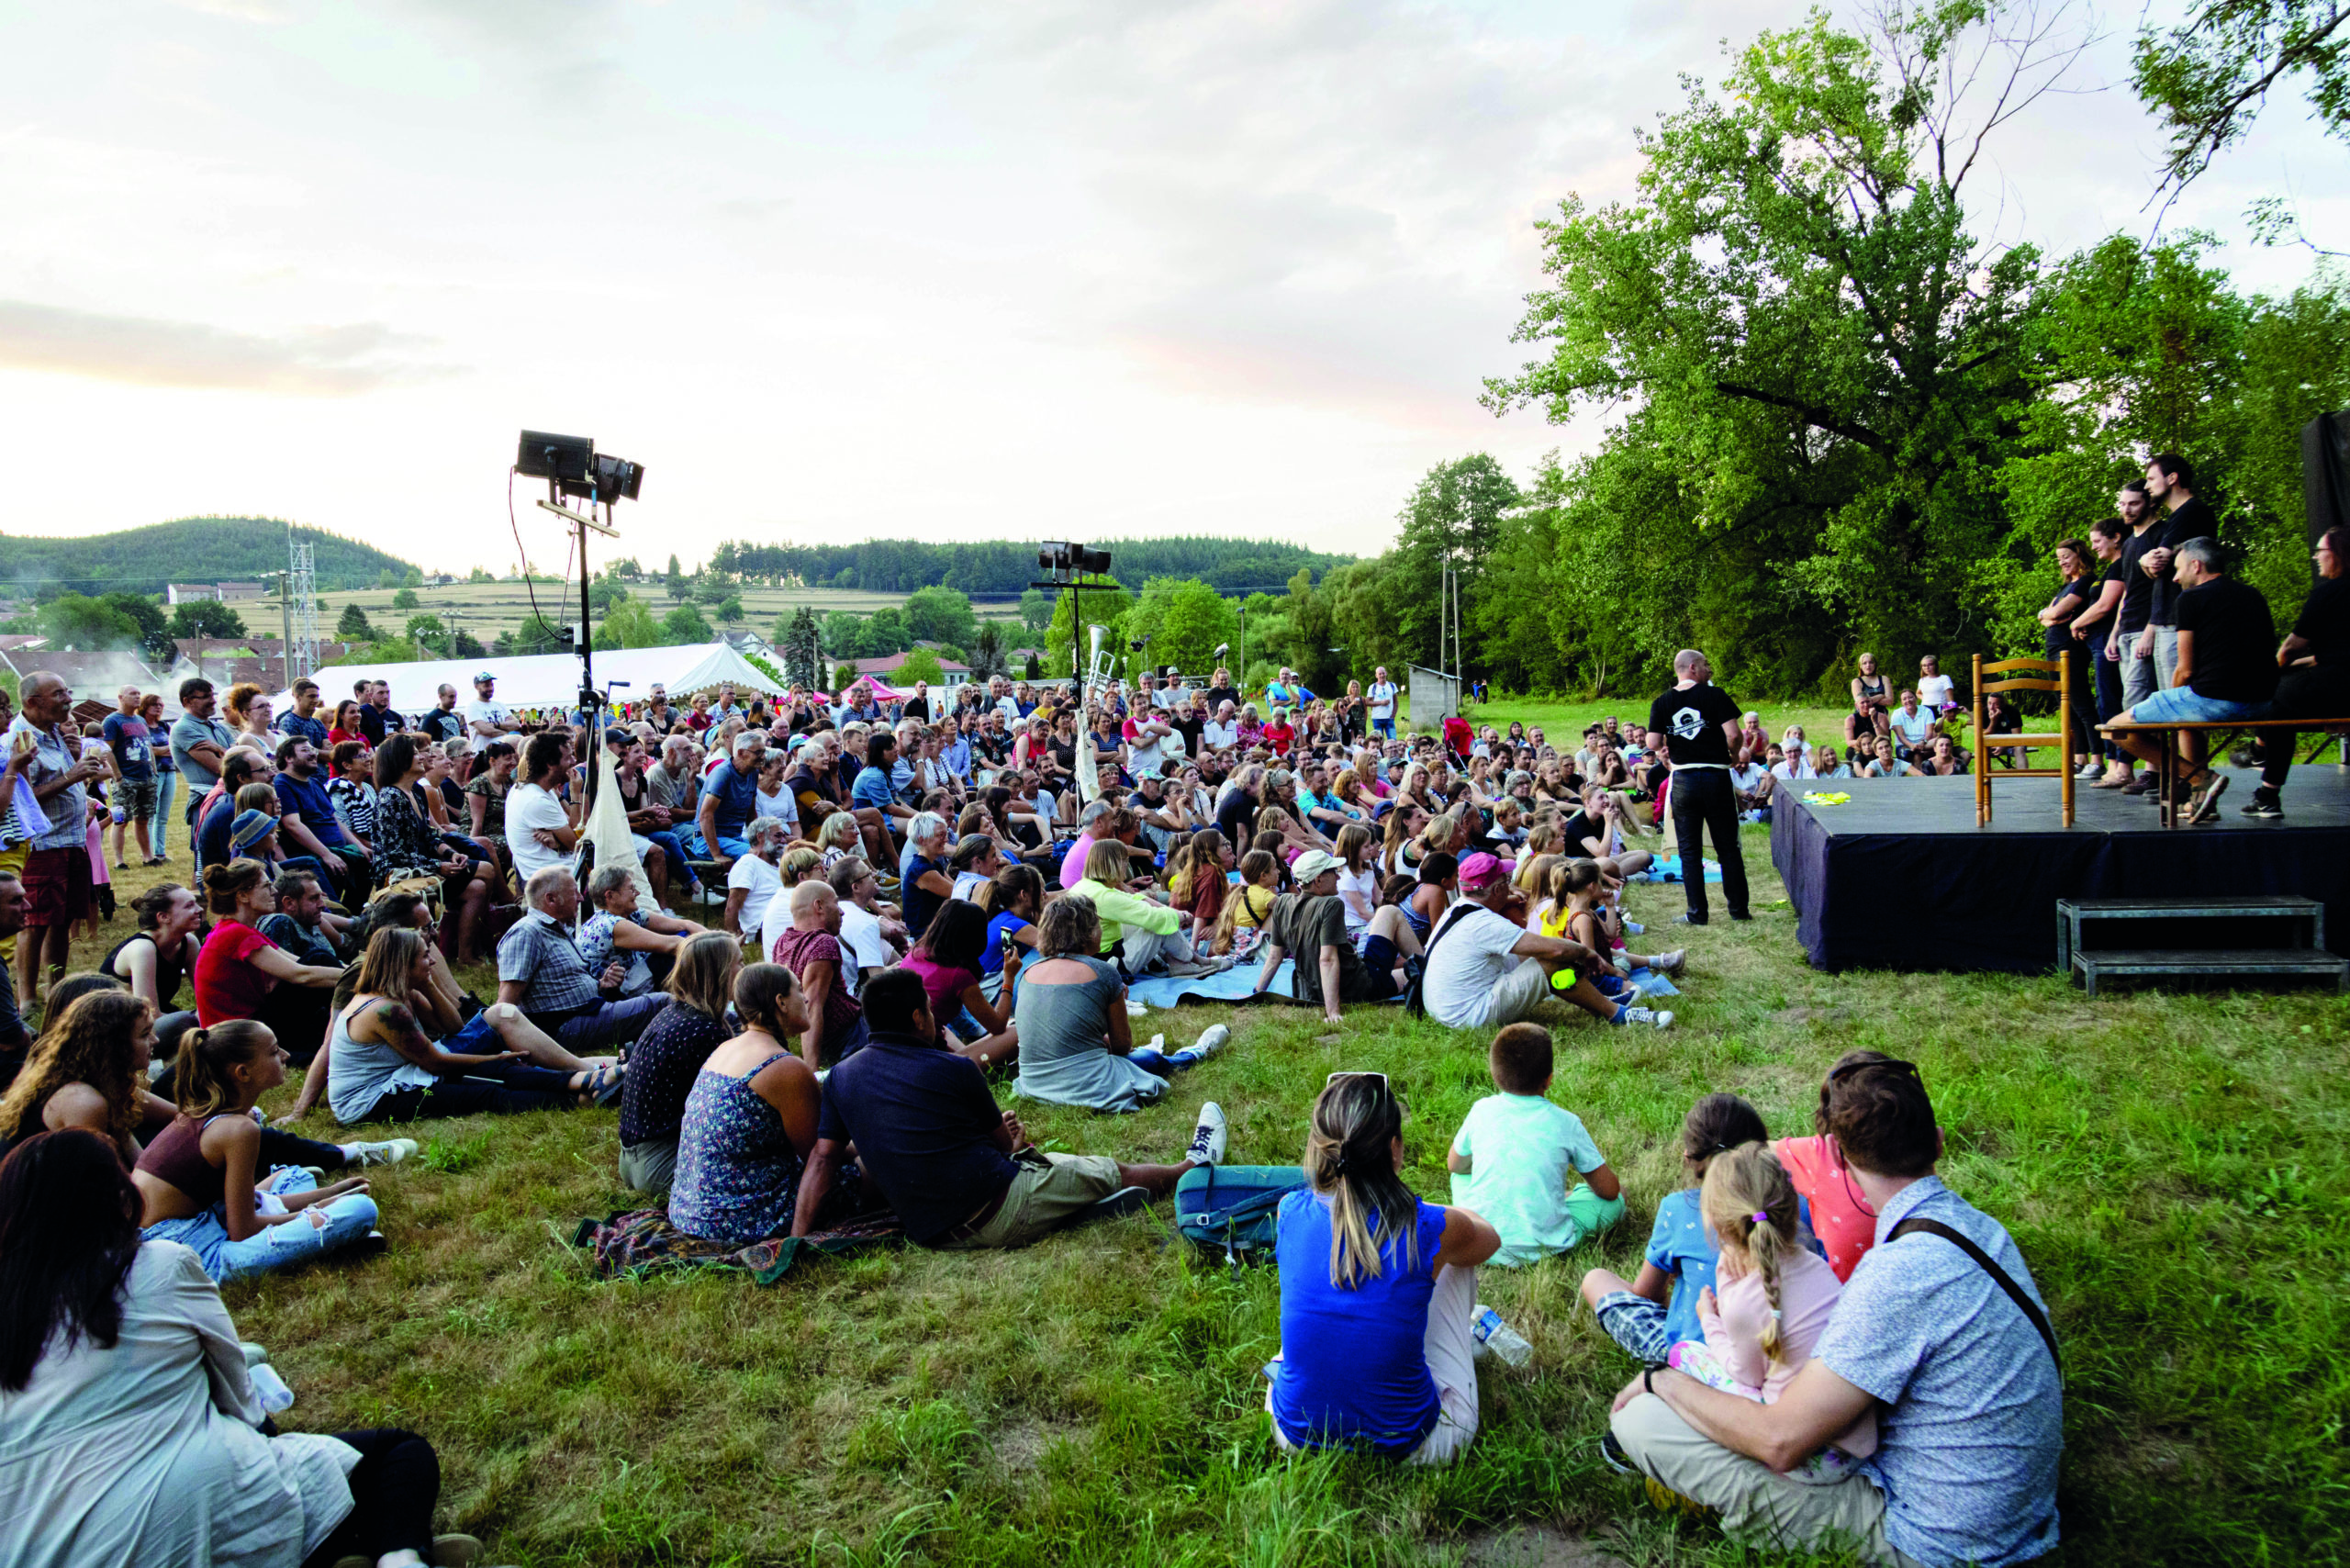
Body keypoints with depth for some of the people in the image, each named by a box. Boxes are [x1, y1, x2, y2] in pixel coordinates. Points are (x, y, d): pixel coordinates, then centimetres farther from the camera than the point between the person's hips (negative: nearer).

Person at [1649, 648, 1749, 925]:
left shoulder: (1661, 703, 2)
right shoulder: (1715, 695, -6)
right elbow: (1733, 734, -12)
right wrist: (1730, 752, 8)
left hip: (1683, 780, 2)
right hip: (1717, 776, -1)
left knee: (1689, 850, 9)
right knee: (1728, 848, 11)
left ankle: (1697, 912, 9)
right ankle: (1738, 908, 18)